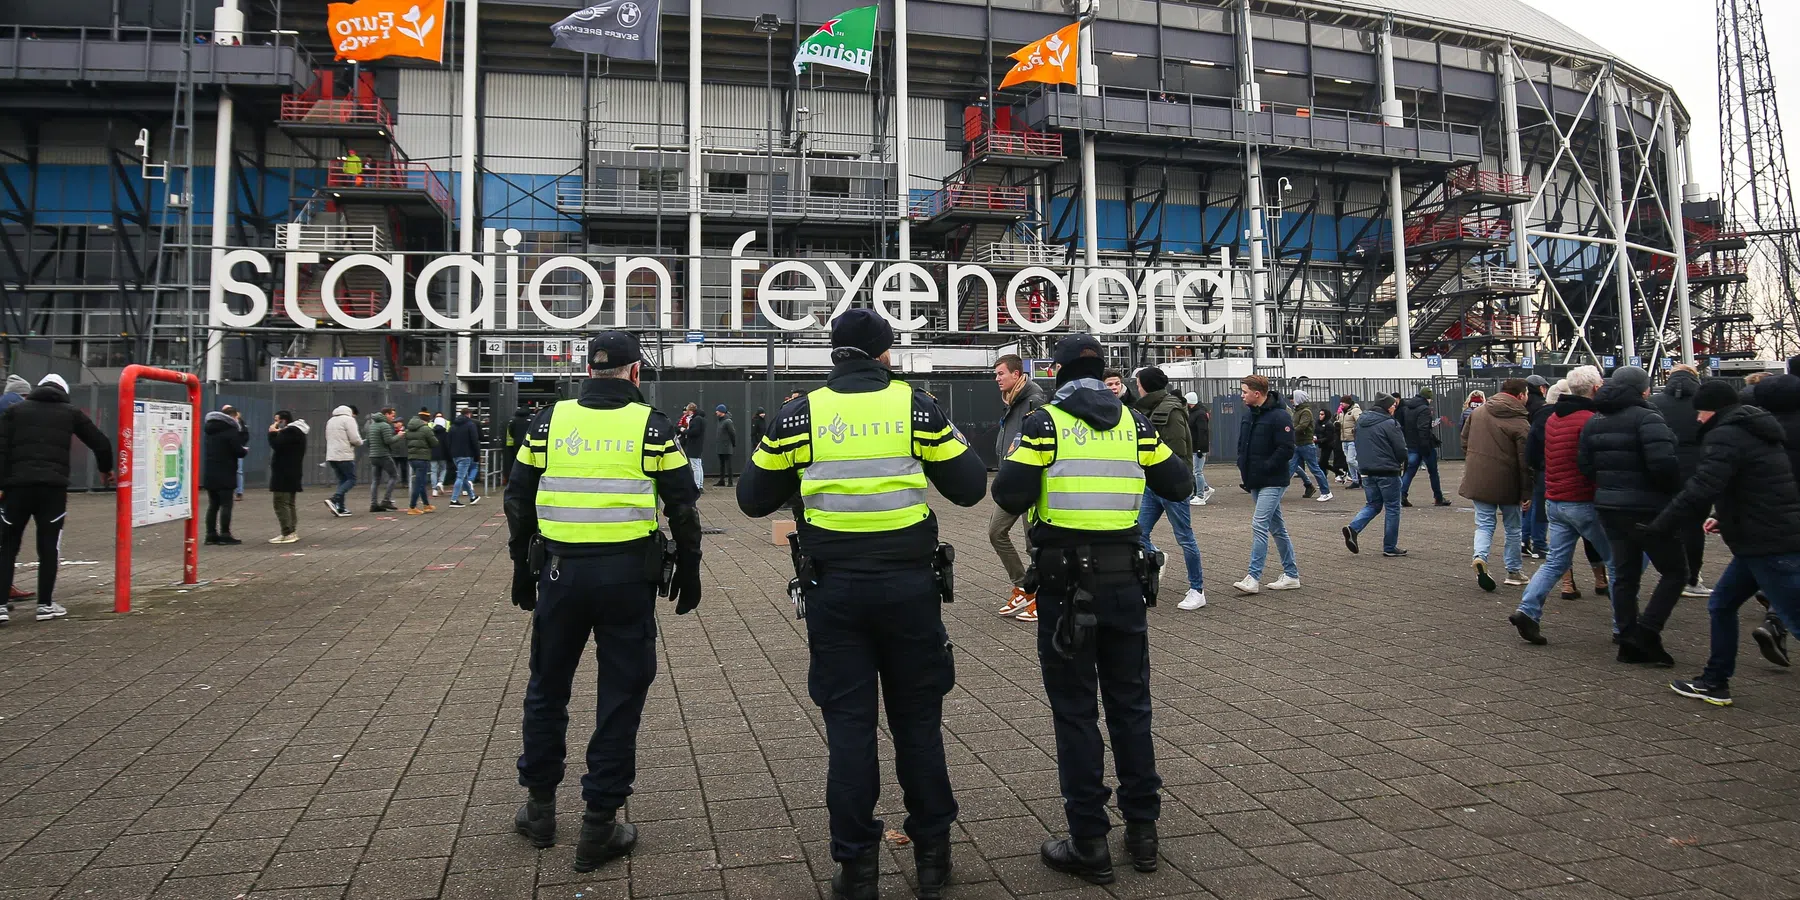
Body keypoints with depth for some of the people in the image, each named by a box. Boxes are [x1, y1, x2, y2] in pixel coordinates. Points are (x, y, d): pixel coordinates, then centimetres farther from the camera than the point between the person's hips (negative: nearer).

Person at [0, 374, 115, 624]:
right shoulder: (70, 412, 14)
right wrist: (106, 470, 32)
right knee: (49, 546, 7)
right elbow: (101, 443, 14)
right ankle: (45, 604, 9)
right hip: (53, 486, -1)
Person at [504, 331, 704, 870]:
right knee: (620, 696, 7)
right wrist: (688, 574, 9)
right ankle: (599, 825, 12)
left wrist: (523, 573, 17)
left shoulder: (549, 420, 5)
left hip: (560, 572, 3)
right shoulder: (651, 426, -2)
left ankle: (540, 809, 31)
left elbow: (518, 500, 8)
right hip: (628, 576, -2)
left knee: (547, 687, 19)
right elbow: (683, 508, -1)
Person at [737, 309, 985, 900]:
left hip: (833, 590, 0)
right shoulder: (917, 408, -2)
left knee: (848, 724, 9)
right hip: (908, 585, 0)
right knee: (917, 719, 13)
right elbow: (969, 488, 3)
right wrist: (949, 439, 20)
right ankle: (932, 852, 24)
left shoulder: (799, 415, -1)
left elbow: (754, 499, 7)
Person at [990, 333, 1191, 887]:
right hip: (1125, 578, 4)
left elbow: (1008, 496, -14)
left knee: (1075, 711, 4)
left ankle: (1089, 845, 11)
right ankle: (1142, 830, 24)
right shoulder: (1134, 423, 5)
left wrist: (1031, 469, 7)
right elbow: (1179, 486, 8)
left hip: (1066, 584, -4)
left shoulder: (1046, 424, -7)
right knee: (1131, 704, 15)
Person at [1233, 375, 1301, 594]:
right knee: (1276, 527, 13)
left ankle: (1253, 578, -11)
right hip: (1255, 481, 9)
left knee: (1259, 525, -13)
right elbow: (1242, 443, 21)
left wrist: (1264, 468, -17)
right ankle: (1291, 574, 22)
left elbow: (1286, 450, -19)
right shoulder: (1248, 414, 10)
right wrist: (1242, 466, 7)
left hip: (1273, 481, -9)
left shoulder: (1279, 416, -15)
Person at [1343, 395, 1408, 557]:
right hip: (1387, 472, -6)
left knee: (1372, 504, 18)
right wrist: (1400, 462, 8)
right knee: (1392, 508, 6)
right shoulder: (1389, 424, -14)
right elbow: (1401, 450, -12)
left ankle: (1353, 528, -7)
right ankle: (1390, 548, 10)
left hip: (1367, 472, 6)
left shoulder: (1361, 421, 8)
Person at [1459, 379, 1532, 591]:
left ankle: (1480, 557, -16)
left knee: (1484, 524, 10)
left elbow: (1465, 441, 12)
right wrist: (1526, 492, -6)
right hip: (1507, 484, -3)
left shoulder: (1477, 411, 3)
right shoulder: (1520, 424, -13)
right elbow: (1525, 462, -12)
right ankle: (1514, 571, 23)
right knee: (1513, 527, 13)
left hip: (1478, 480, 3)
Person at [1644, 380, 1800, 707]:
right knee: (1721, 605, 16)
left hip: (1769, 544, -10)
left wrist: (1657, 529, -19)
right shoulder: (1752, 431, 17)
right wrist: (1725, 518, 21)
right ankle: (1715, 682, 22)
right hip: (1767, 538, 10)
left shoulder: (1725, 436, -14)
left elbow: (1699, 492, -24)